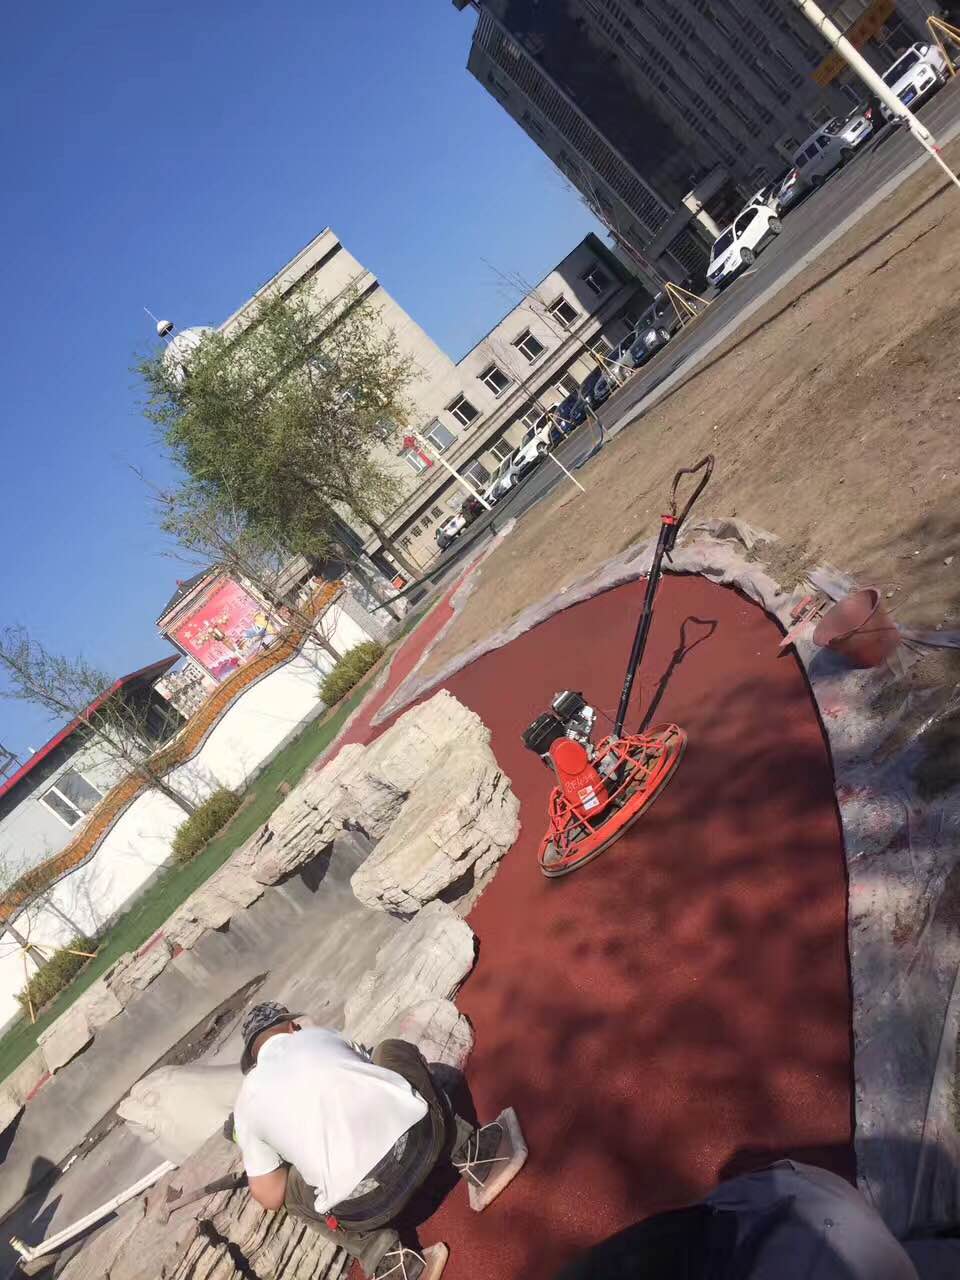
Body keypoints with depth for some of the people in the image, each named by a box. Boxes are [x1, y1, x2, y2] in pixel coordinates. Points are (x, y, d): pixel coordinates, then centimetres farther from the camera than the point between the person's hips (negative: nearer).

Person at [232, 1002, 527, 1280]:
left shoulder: (247, 1104, 17)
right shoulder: (317, 1035, 21)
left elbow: (271, 1197, 20)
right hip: (420, 1134, 2)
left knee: (292, 1189, 33)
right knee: (393, 1051, 32)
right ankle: (478, 1159, 22)